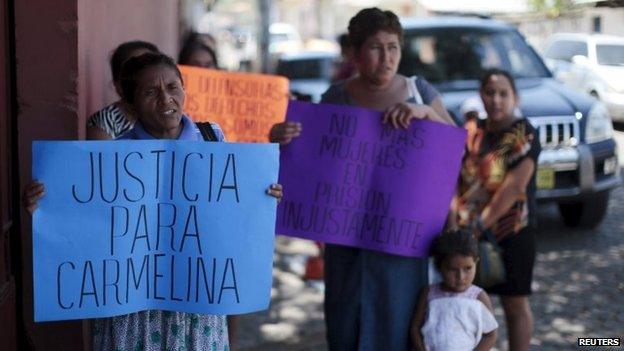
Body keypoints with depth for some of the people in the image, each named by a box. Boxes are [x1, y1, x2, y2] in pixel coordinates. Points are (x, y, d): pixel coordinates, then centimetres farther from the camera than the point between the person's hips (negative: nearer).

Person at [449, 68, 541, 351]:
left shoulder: (523, 134, -10)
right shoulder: (473, 130, 6)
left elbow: (515, 185, -19)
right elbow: (457, 177, 6)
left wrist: (480, 224, -23)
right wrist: (453, 217, -10)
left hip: (510, 233, -5)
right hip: (468, 232, 5)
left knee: (514, 304, 6)